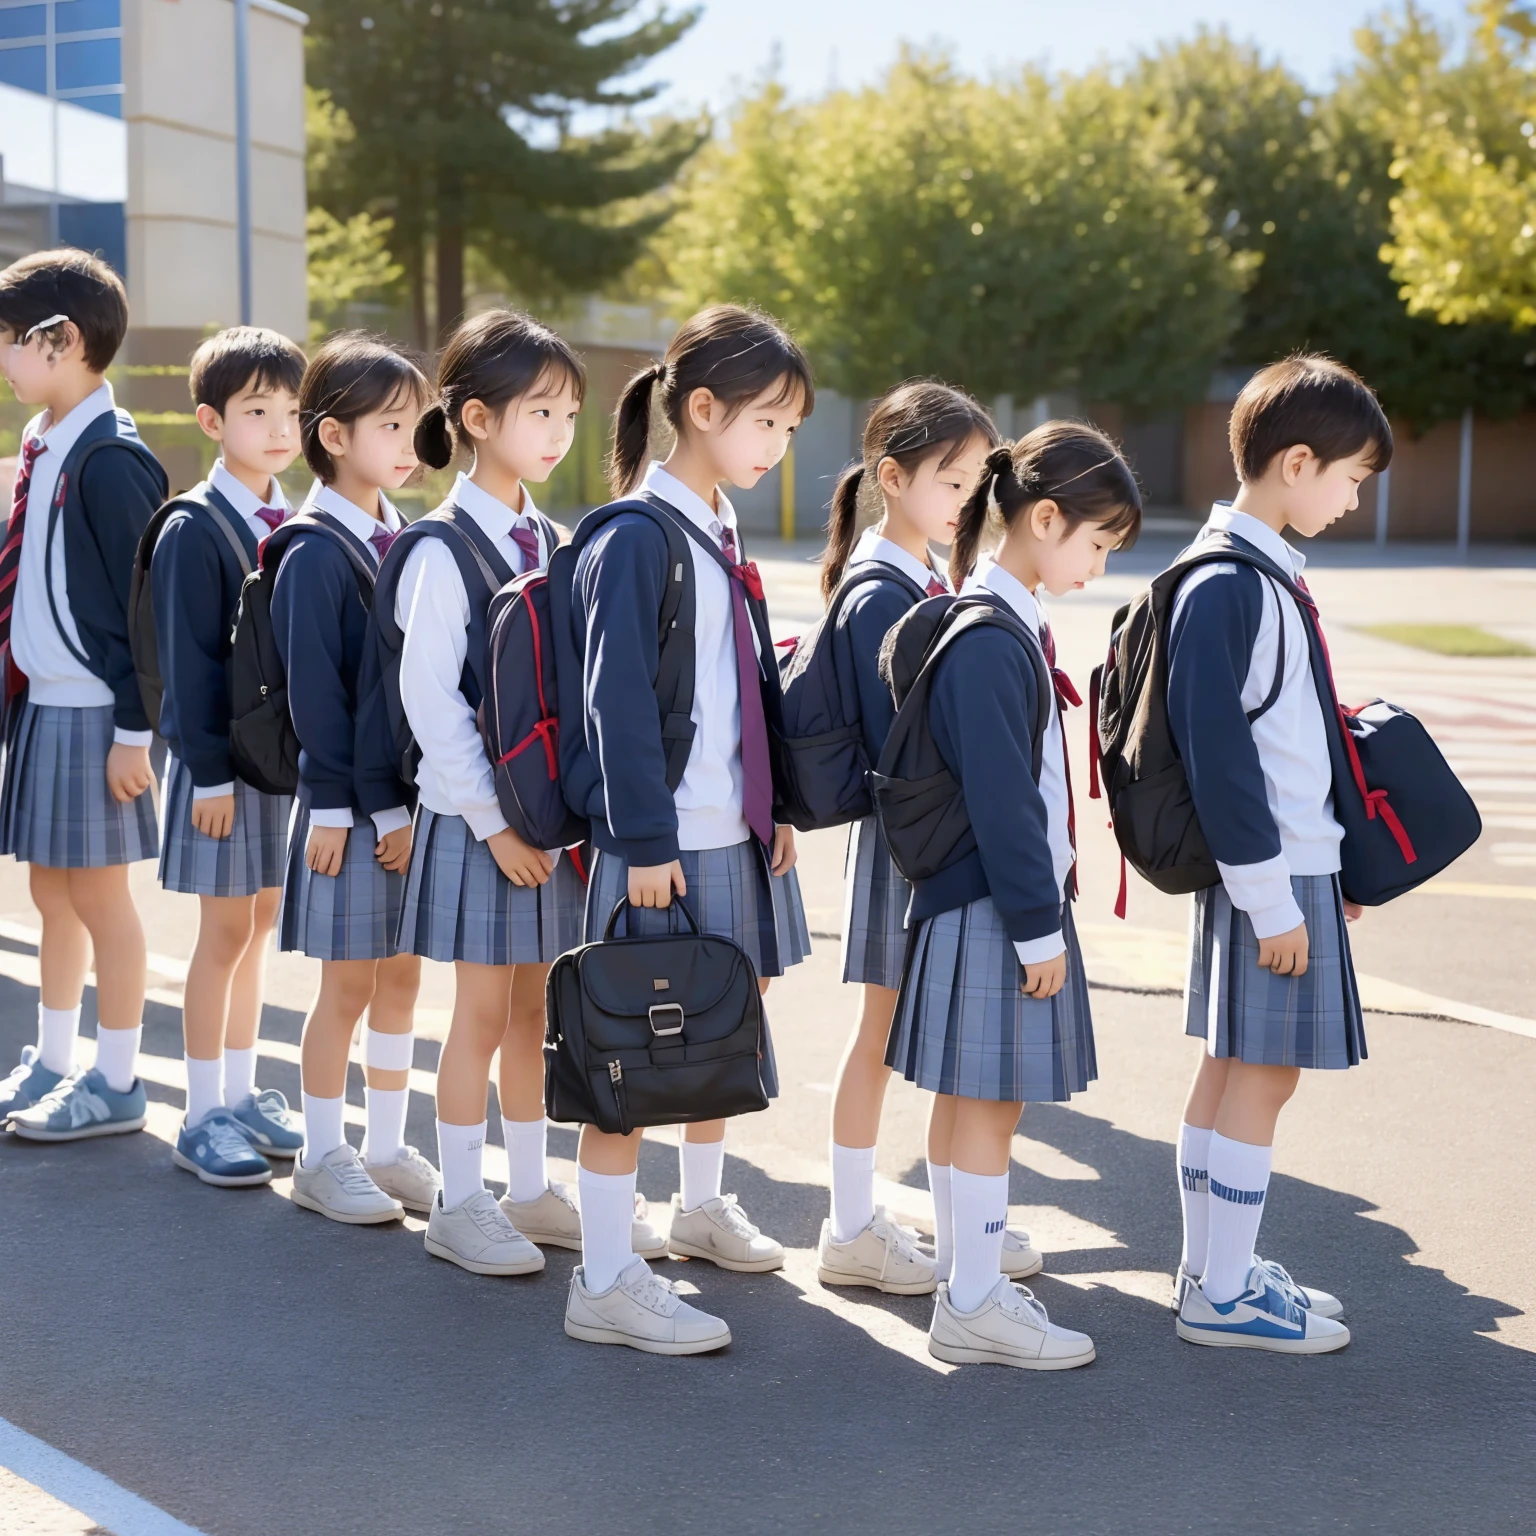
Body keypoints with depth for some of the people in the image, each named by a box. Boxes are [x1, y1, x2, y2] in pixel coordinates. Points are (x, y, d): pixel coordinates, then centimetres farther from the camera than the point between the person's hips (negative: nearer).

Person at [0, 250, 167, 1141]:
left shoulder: (110, 459, -17)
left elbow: (141, 601, -17)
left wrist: (133, 731, -18)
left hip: (90, 711, -8)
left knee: (98, 894, 3)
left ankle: (117, 1086, 16)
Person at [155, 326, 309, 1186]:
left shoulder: (295, 522, 6)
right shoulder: (196, 529, -11)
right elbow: (189, 659, -14)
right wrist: (210, 771, -16)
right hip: (225, 755, -6)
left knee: (260, 923, 13)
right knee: (227, 929, 0)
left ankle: (243, 1092, 26)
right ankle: (205, 1115, 11)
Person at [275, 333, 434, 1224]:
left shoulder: (409, 542, 9)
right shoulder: (315, 553, -11)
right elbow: (314, 689, -14)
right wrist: (341, 805, -16)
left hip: (417, 794, 6)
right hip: (351, 802, -6)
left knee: (402, 977, 12)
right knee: (350, 982, 3)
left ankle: (389, 1150, 24)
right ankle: (324, 1159, 17)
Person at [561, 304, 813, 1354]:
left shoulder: (724, 535, 13)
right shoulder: (635, 539, -14)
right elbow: (619, 704, -18)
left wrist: (775, 809, 13)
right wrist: (645, 843, -20)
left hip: (736, 833, 9)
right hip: (663, 843, -9)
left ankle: (703, 1207, 41)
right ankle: (606, 1281, 6)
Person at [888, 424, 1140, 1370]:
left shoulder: (1015, 624, 12)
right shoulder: (989, 639, -19)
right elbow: (1000, 796, -21)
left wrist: (1046, 898, 16)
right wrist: (1037, 925, -18)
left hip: (1012, 896, 10)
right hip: (988, 905, -10)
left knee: (973, 1101, 15)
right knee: (988, 1100, -2)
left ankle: (972, 1281, 24)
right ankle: (975, 1304, 6)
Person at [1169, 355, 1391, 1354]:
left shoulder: (1267, 575, 13)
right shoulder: (1227, 586, -17)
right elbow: (1217, 751, -21)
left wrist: (1331, 868, 19)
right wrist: (1272, 896, -19)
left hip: (1295, 860, 10)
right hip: (1269, 870, -10)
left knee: (1235, 1067, 14)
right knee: (1264, 1073, -3)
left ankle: (1213, 1270, 23)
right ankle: (1225, 1297, 7)